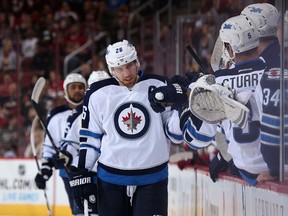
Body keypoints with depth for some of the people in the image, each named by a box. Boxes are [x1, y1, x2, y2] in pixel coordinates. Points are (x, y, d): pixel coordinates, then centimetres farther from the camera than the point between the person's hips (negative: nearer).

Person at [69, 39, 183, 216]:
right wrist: (82, 174, 5)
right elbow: (90, 137, 8)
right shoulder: (98, 94, -2)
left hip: (152, 179, -1)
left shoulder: (159, 87, -4)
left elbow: (174, 134, 0)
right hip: (111, 180, 1)